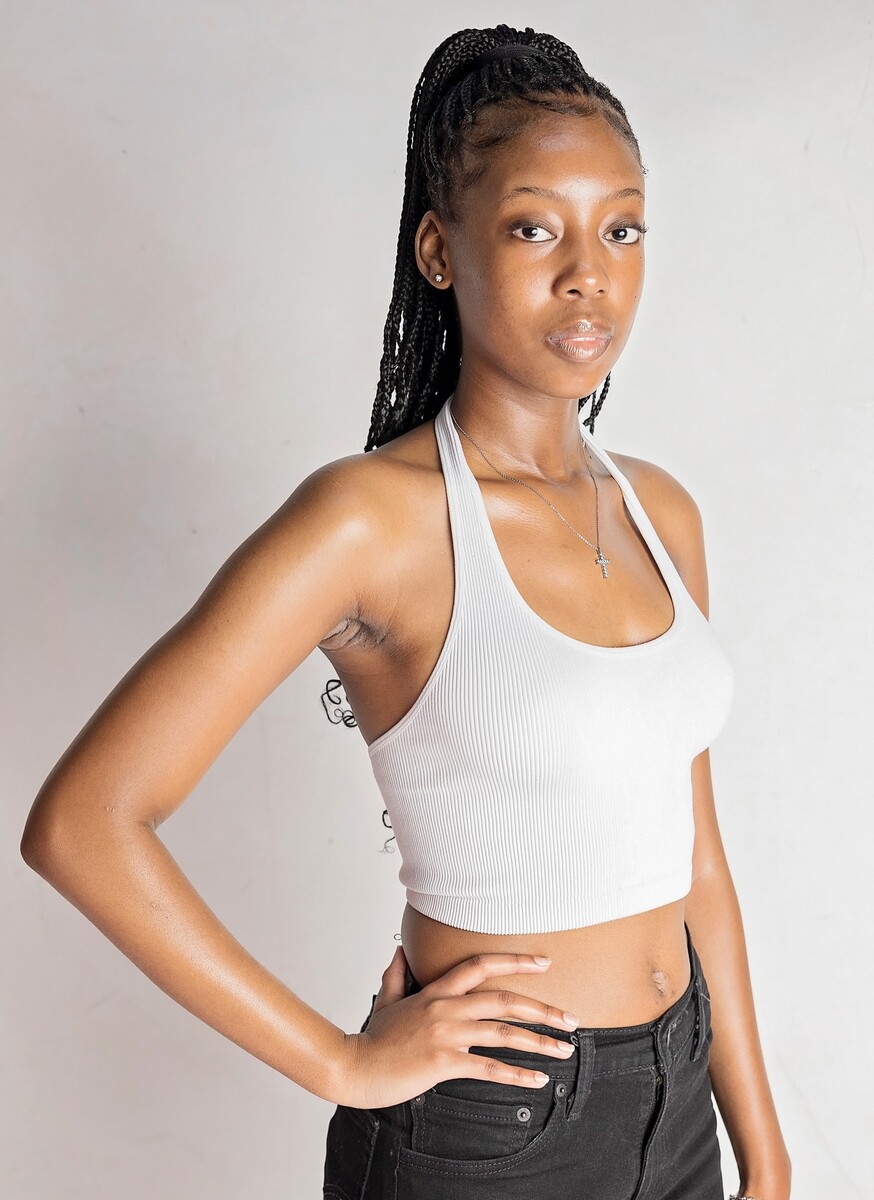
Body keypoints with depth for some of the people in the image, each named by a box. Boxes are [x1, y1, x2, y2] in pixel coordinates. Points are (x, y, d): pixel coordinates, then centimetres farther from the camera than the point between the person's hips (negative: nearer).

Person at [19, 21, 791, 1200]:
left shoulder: (662, 511, 1)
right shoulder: (374, 517, -19)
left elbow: (689, 847, 6)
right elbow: (80, 822, -23)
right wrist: (346, 1064, -16)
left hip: (671, 1103, 6)